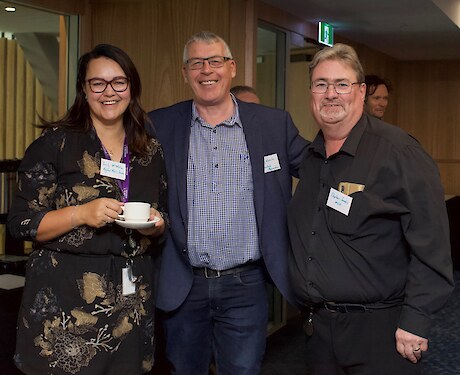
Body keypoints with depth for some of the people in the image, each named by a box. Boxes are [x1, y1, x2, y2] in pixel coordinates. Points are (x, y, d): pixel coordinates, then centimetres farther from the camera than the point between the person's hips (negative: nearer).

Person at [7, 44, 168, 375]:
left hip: (131, 304, 4)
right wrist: (81, 214, -20)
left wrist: (156, 225, -6)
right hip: (64, 302, -4)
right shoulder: (55, 143, -4)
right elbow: (22, 222, -6)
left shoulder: (151, 152, 9)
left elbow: (163, 220, 17)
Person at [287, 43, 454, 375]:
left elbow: (431, 244, -17)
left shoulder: (399, 151, -13)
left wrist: (416, 320, -19)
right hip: (318, 326, 7)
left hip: (378, 328, -6)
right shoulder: (310, 158, 9)